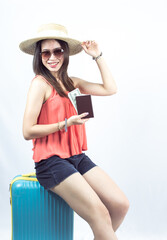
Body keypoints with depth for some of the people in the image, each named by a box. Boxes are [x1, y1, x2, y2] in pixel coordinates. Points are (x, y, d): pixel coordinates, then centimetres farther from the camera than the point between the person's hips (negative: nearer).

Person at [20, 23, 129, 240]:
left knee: (120, 205, -6)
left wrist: (97, 56, 13)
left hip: (77, 156, 7)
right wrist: (66, 124, -17)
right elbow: (28, 131, -11)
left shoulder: (71, 83, 14)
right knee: (100, 214, -19)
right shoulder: (40, 83, -8)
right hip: (51, 161, -7)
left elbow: (110, 89, 15)